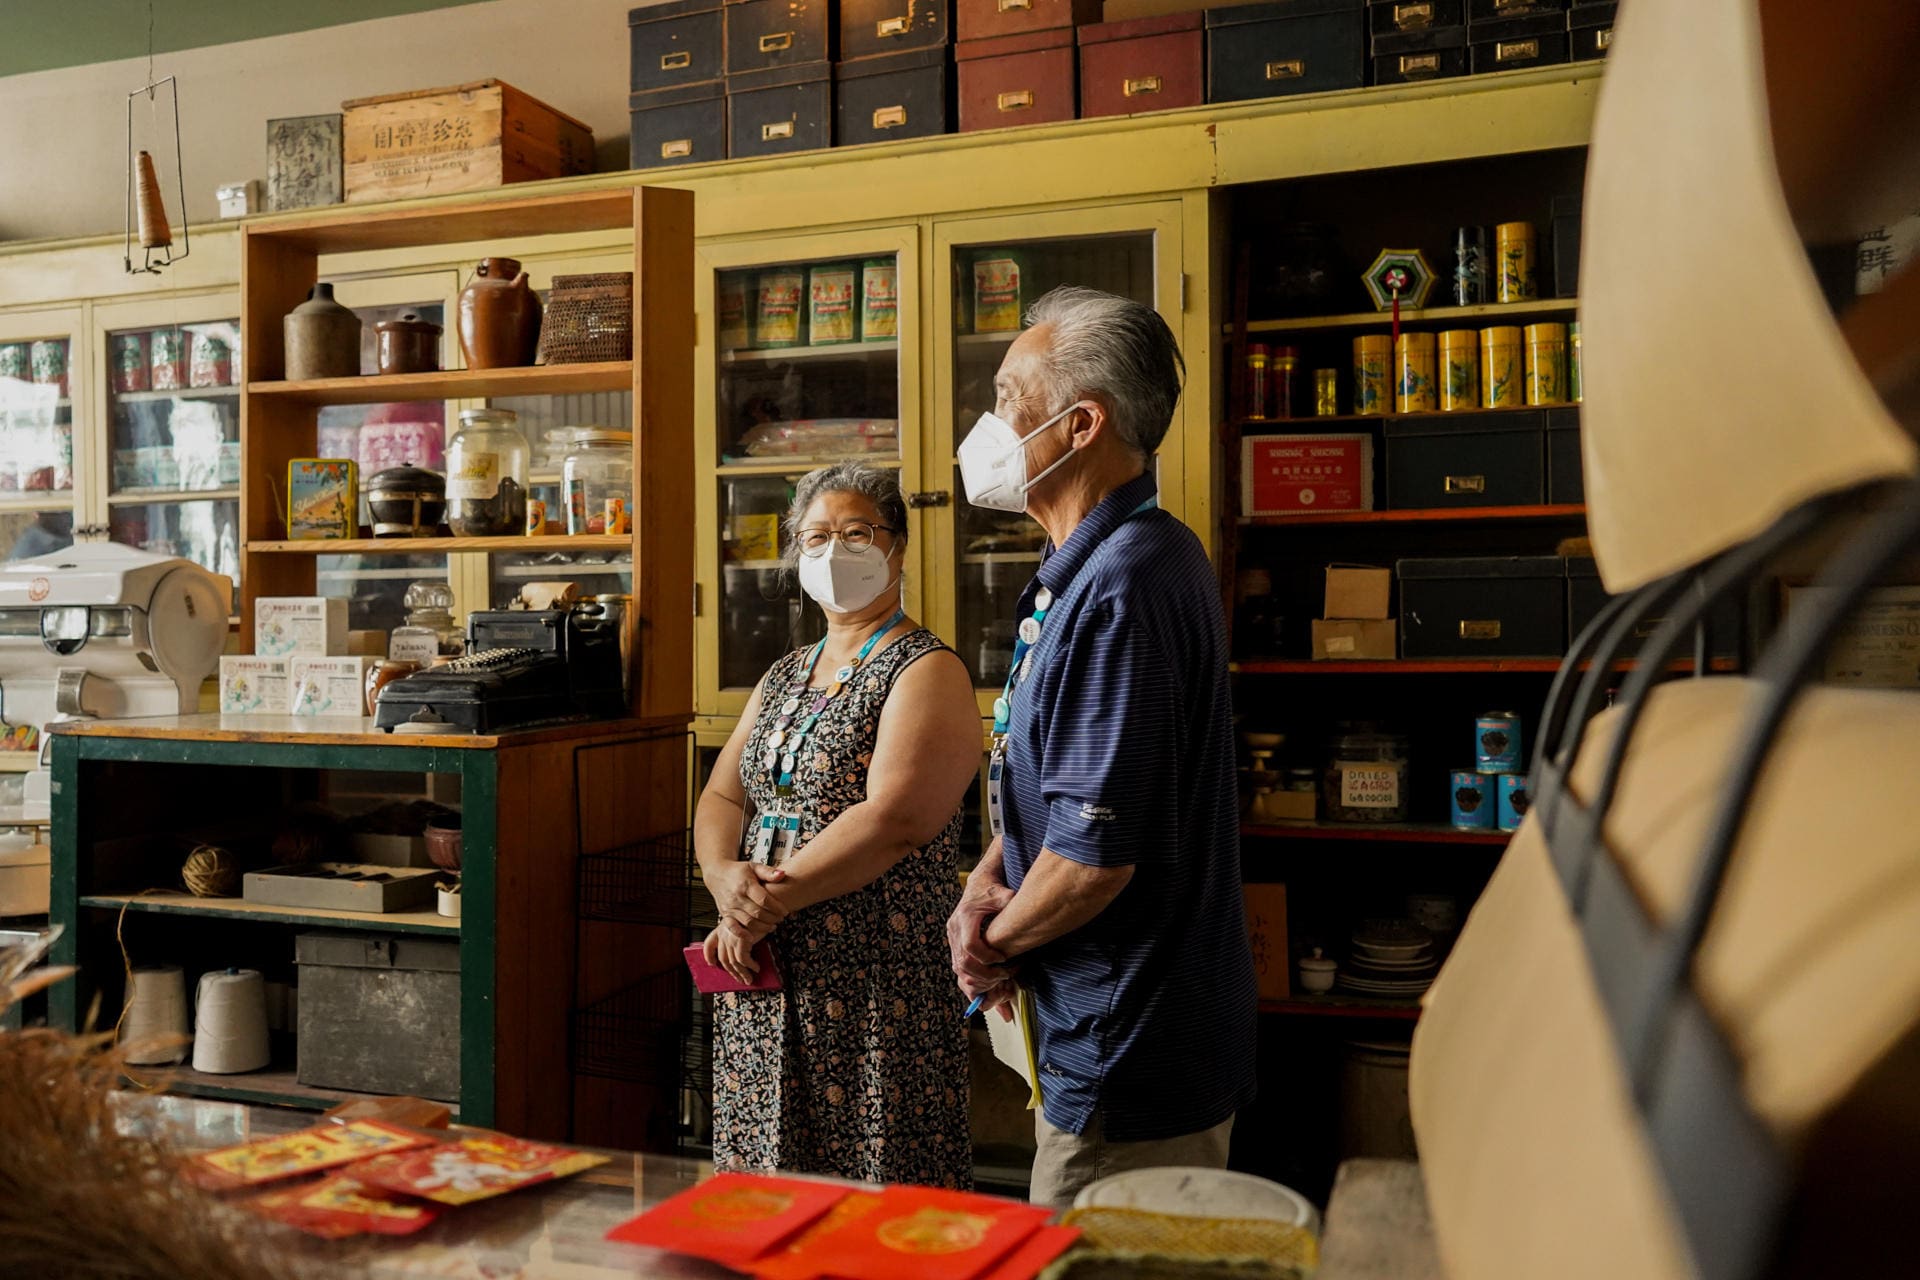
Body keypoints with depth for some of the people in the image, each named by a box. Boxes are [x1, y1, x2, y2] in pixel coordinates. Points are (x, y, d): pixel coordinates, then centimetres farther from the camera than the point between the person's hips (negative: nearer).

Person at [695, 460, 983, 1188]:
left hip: (875, 980, -7)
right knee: (764, 1195, 13)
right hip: (765, 972, 7)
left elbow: (893, 821, -20)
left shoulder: (926, 672, -7)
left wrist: (771, 901, -16)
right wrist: (725, 876, -10)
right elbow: (721, 797, 11)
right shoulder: (783, 677, 17)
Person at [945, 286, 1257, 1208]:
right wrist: (986, 882, 0)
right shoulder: (1089, 567, 9)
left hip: (1129, 1063, -10)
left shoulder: (1122, 588, -26)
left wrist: (995, 943, -9)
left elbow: (1094, 856, -28)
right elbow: (1047, 773, 17)